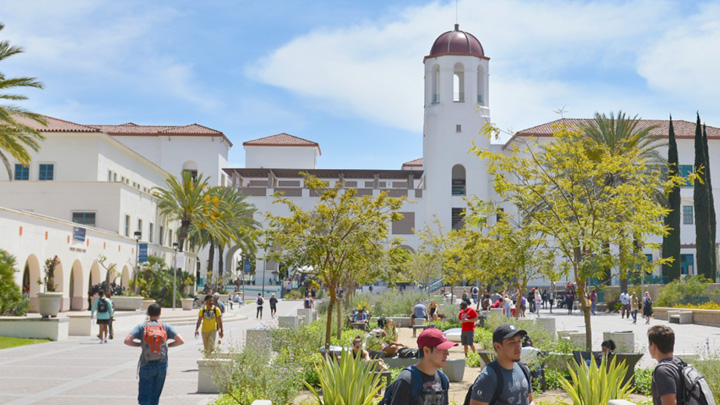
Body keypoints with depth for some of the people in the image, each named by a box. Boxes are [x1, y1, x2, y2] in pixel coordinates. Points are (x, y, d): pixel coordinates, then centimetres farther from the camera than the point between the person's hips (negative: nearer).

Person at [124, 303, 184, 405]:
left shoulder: (142, 327, -2)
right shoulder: (166, 327, 1)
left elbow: (127, 340, -14)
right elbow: (180, 341, -7)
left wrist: (140, 344, 3)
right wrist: (168, 345, 8)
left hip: (146, 366, -2)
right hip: (162, 366, 2)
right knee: (155, 396, 15)